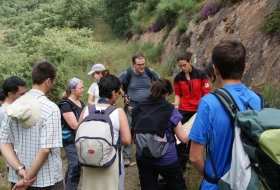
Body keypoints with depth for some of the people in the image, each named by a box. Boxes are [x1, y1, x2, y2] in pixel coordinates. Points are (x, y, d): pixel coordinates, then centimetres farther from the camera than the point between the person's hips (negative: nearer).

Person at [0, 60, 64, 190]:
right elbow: (45, 149, -22)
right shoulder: (50, 109, -17)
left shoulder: (14, 106, 1)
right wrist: (27, 179, -13)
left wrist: (19, 169, -10)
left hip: (18, 178, 5)